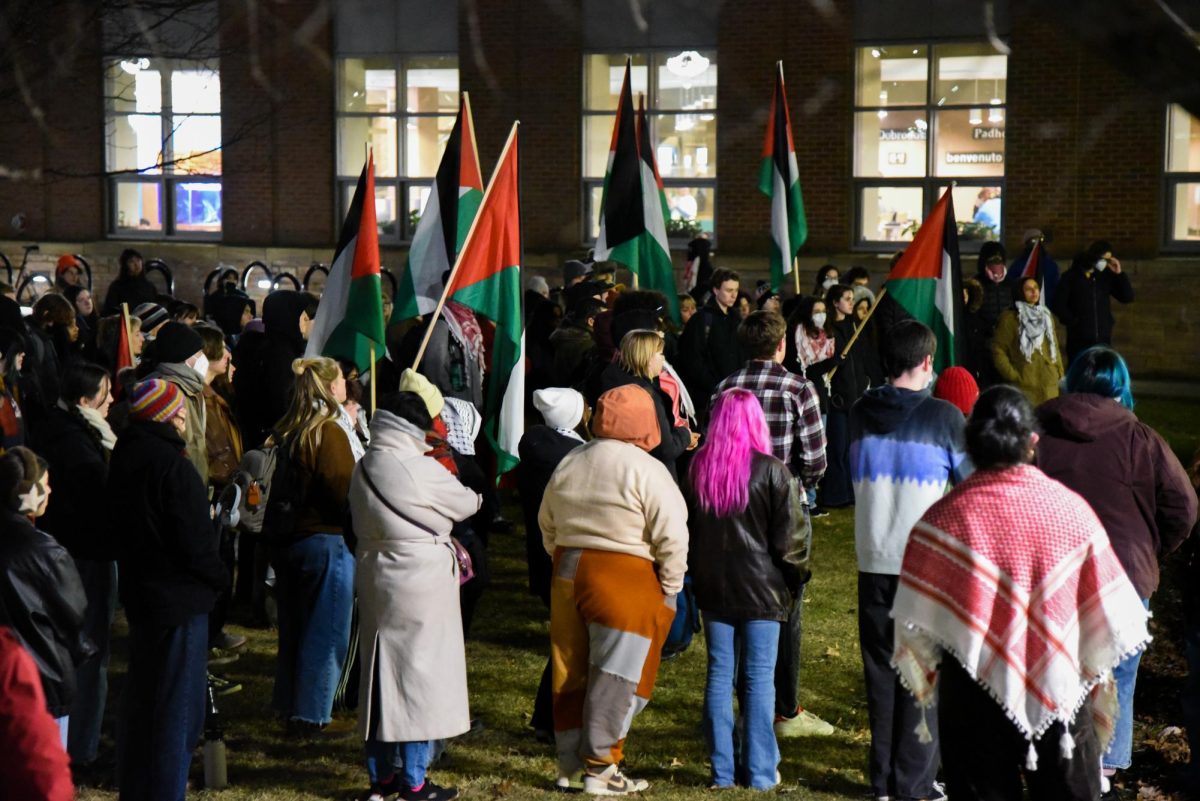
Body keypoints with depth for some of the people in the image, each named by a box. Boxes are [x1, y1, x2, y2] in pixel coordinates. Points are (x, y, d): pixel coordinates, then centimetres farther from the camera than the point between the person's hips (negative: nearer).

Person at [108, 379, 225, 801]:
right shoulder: (174, 467, -22)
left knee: (142, 692, 21)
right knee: (176, 702, 1)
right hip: (179, 599, -9)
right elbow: (195, 543, -21)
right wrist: (219, 577, -5)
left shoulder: (123, 457, 5)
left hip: (139, 591, 9)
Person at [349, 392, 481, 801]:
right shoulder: (421, 470, -18)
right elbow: (465, 504, -5)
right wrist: (474, 498, 19)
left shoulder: (363, 469, 4)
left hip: (375, 579, 7)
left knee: (381, 673, 13)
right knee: (420, 671, 1)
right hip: (421, 582, -7)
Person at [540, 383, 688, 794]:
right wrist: (669, 587, -5)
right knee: (616, 678, 2)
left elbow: (547, 525, 18)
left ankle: (570, 765, 22)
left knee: (571, 673, 15)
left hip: (568, 573, 7)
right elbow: (672, 536, -16)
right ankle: (599, 768, 5)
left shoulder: (568, 463, 9)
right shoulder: (646, 470, -13)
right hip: (624, 581, -7)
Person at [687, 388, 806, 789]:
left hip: (713, 588, 4)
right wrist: (796, 578, 5)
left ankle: (723, 770, 11)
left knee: (719, 676, 8)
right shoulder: (771, 471, -12)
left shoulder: (698, 468, 1)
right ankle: (759, 772, 5)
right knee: (760, 679, 2)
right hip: (762, 589, -3)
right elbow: (789, 536, -9)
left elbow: (685, 529, 10)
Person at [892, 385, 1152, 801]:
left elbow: (915, 623, -5)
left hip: (972, 699, 0)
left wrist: (926, 680, 13)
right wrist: (1096, 674, 13)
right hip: (1060, 694, 1)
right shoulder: (1071, 509, -8)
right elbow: (1109, 614, -3)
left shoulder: (943, 517, -11)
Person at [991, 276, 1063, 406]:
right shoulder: (1009, 318, 0)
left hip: (1049, 385, 6)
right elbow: (998, 350, -3)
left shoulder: (1047, 316, 20)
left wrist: (1059, 373, 13)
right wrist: (1012, 375, -9)